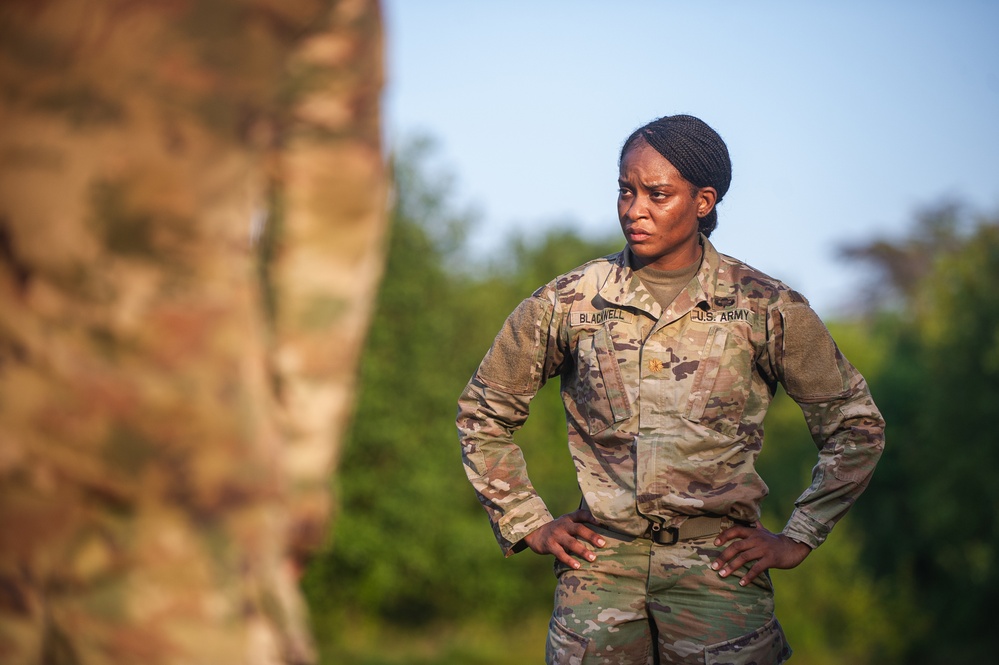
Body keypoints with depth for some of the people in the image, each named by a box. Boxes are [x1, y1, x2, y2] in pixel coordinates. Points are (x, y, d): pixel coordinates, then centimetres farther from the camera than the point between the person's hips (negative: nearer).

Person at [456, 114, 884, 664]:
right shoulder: (568, 304, 3)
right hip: (600, 563, 1)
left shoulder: (765, 308, 1)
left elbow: (856, 425, 10)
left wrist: (797, 539, 5)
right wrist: (528, 524, 10)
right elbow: (482, 413, 16)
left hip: (720, 564, -1)